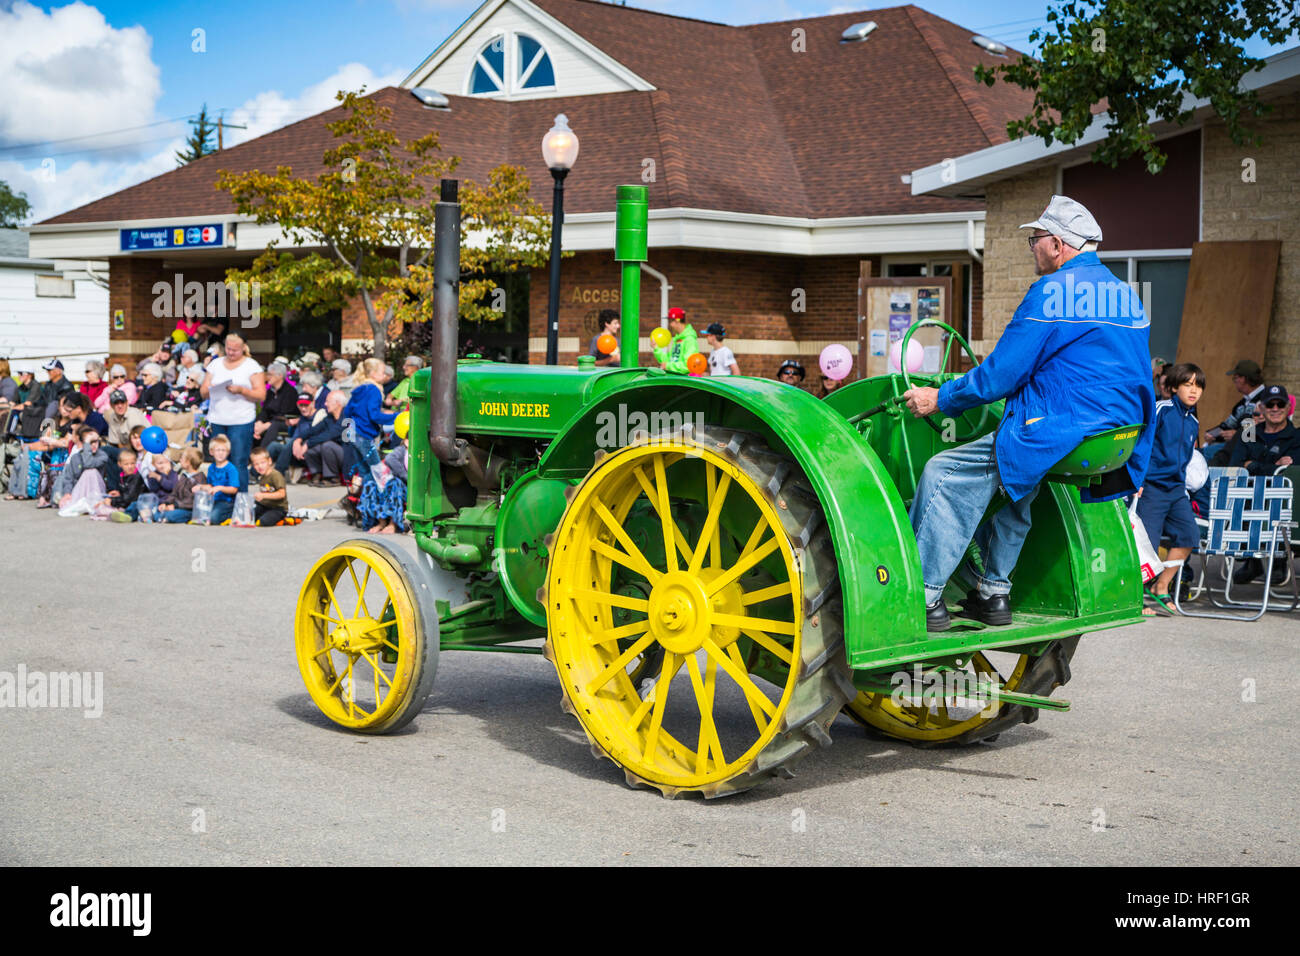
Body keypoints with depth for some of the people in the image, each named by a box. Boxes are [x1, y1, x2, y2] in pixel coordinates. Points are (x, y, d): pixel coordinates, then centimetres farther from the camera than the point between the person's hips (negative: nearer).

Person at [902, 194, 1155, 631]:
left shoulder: (1051, 292, -11)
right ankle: (993, 593, 27)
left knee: (943, 475, -4)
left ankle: (925, 600, -5)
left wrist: (940, 399, -1)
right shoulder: (1125, 294, 15)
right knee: (1011, 486, 30)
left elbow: (1001, 373, -12)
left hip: (1056, 435, -9)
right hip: (1115, 439, 9)